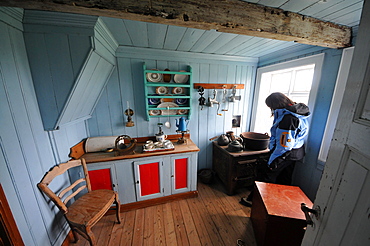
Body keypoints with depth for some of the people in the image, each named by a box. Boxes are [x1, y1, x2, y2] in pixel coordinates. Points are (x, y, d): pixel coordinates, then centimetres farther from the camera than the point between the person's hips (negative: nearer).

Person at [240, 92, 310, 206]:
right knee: (285, 180, 22)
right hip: (296, 153, 9)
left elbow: (284, 145, -27)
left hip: (285, 154, -9)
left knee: (269, 178, 5)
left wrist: (272, 160, -20)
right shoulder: (298, 111, 3)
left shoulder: (287, 118, -29)